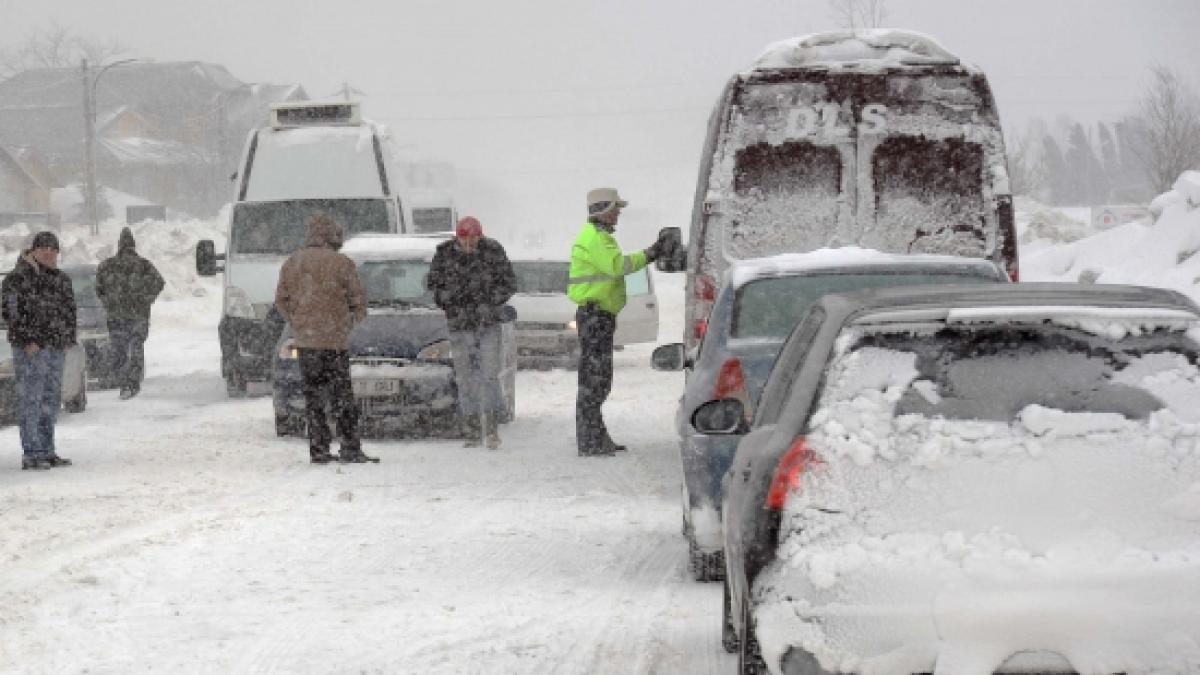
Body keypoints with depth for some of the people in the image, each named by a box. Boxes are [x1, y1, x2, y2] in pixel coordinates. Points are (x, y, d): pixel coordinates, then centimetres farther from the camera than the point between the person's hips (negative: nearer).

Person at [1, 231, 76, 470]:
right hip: (30, 348, -8)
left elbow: (69, 310, 22)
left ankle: (47, 451, 17)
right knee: (30, 398, -9)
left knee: (51, 399, 10)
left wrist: (68, 339, 11)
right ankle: (30, 455, -9)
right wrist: (28, 341, -16)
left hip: (56, 348, 8)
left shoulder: (61, 279, 16)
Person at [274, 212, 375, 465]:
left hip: (305, 340, 4)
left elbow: (281, 300, 11)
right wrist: (353, 319, 17)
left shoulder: (292, 263, 7)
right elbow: (358, 300, -2)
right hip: (335, 339, -4)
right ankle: (350, 448, -3)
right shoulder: (341, 264, -8)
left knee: (313, 395, 9)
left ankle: (318, 450, 6)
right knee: (342, 396, 0)